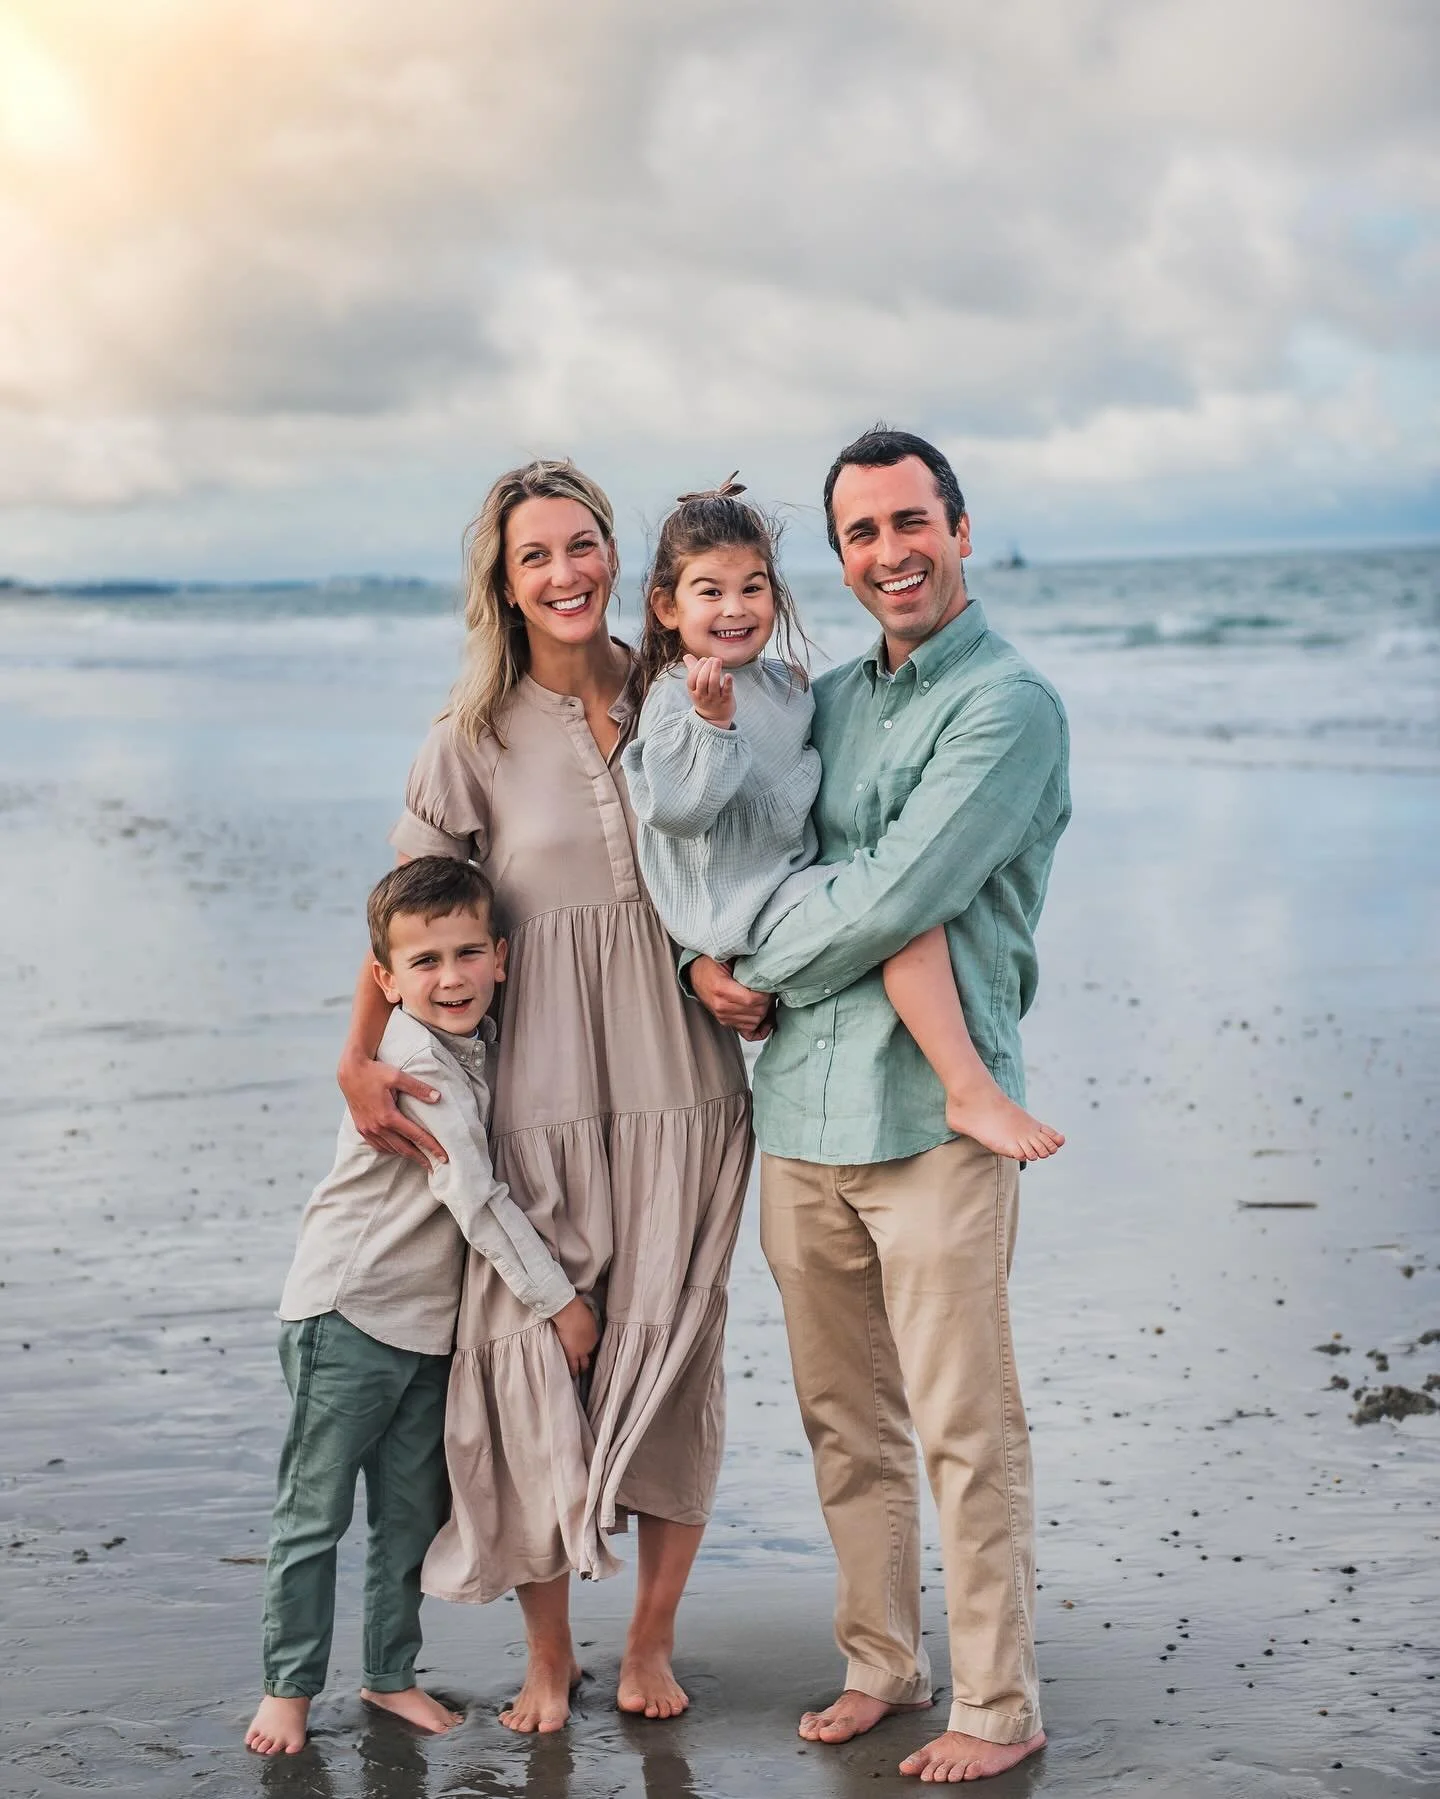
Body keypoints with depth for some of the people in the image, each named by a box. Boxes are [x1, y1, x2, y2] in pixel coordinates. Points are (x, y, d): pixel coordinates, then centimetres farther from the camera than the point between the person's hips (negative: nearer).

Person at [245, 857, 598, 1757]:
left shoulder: (482, 1044, 3)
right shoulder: (413, 1060, -21)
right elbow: (474, 1195, -22)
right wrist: (559, 1299, -17)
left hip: (433, 1320, 7)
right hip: (347, 1312, -7)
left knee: (413, 1513, 13)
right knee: (315, 1512, 1)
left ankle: (391, 1673, 25)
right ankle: (290, 1685, 11)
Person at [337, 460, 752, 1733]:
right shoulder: (476, 741, 1)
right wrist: (360, 1062, -2)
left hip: (682, 1075, 1)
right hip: (542, 1089, -1)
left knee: (671, 1351, 4)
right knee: (530, 1352, -2)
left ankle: (651, 1640, 20)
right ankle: (548, 1656, 14)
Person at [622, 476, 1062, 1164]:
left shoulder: (786, 683, 12)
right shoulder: (675, 700, -13)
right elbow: (677, 806, -25)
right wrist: (712, 723, -34)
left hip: (798, 882, 9)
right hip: (737, 907, -9)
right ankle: (971, 1092, -22)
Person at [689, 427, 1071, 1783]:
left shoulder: (1009, 704, -8)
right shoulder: (827, 700, 16)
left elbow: (897, 896, -16)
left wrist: (759, 975, -4)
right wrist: (719, 957, -1)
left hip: (933, 1111, -7)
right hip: (800, 1108, 7)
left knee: (965, 1428, 0)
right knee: (843, 1419, 15)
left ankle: (997, 1708, 11)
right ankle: (880, 1663, 29)